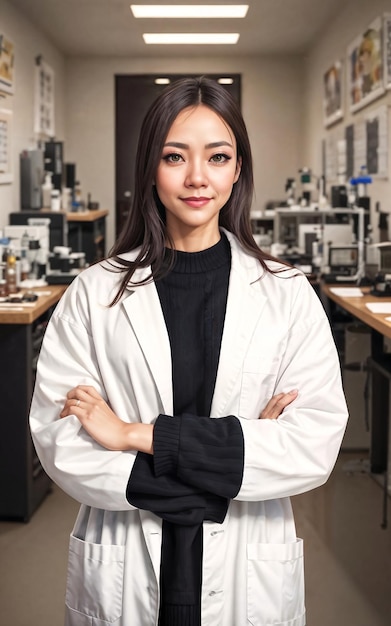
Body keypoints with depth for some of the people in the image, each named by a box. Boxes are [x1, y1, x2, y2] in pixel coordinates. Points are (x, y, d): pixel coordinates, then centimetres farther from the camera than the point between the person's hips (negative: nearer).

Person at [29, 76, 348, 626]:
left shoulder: (288, 294, -4)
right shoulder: (95, 293, -5)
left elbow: (316, 445, -14)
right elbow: (59, 442, -13)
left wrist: (138, 435, -17)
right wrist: (229, 457, -19)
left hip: (249, 577, 1)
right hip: (123, 575, 0)